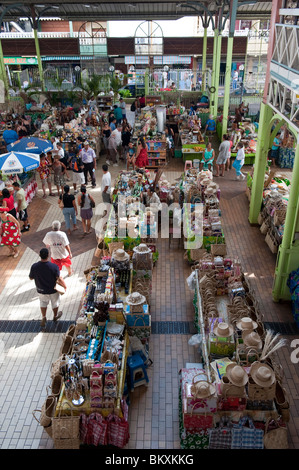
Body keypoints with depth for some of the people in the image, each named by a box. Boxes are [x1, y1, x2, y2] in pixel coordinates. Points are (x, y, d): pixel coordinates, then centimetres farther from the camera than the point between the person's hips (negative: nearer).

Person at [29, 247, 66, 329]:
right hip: (53, 290, -1)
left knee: (43, 303, 31)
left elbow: (31, 278, -7)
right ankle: (55, 316, 48)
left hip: (41, 290, 1)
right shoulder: (54, 266, -29)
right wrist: (64, 285, -5)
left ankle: (43, 317, 34)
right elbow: (59, 279, -22)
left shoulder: (34, 266, -23)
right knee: (55, 303, 27)